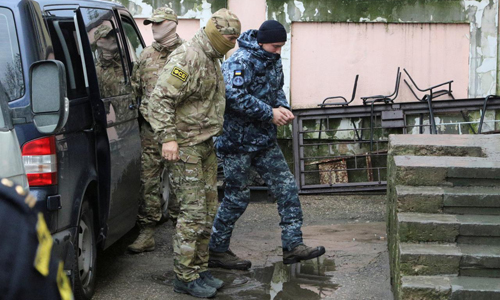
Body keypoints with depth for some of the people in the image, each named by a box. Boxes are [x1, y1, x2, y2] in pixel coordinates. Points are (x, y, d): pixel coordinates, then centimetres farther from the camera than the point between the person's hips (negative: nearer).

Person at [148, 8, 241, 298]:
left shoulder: (213, 59, 15)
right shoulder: (187, 58, -17)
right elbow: (160, 99, -22)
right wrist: (168, 137, -27)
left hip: (207, 146, 10)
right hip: (186, 147, -10)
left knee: (208, 211, 12)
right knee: (193, 212, -8)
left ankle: (201, 269, 22)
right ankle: (185, 277, 1)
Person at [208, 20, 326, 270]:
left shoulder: (274, 61, 10)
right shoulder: (240, 62, -18)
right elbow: (235, 96, -29)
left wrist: (283, 107, -1)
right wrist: (270, 113, -24)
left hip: (265, 139, 8)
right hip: (238, 140, -8)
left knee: (287, 188, 3)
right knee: (237, 196, 1)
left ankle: (293, 245, 9)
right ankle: (217, 251, 16)